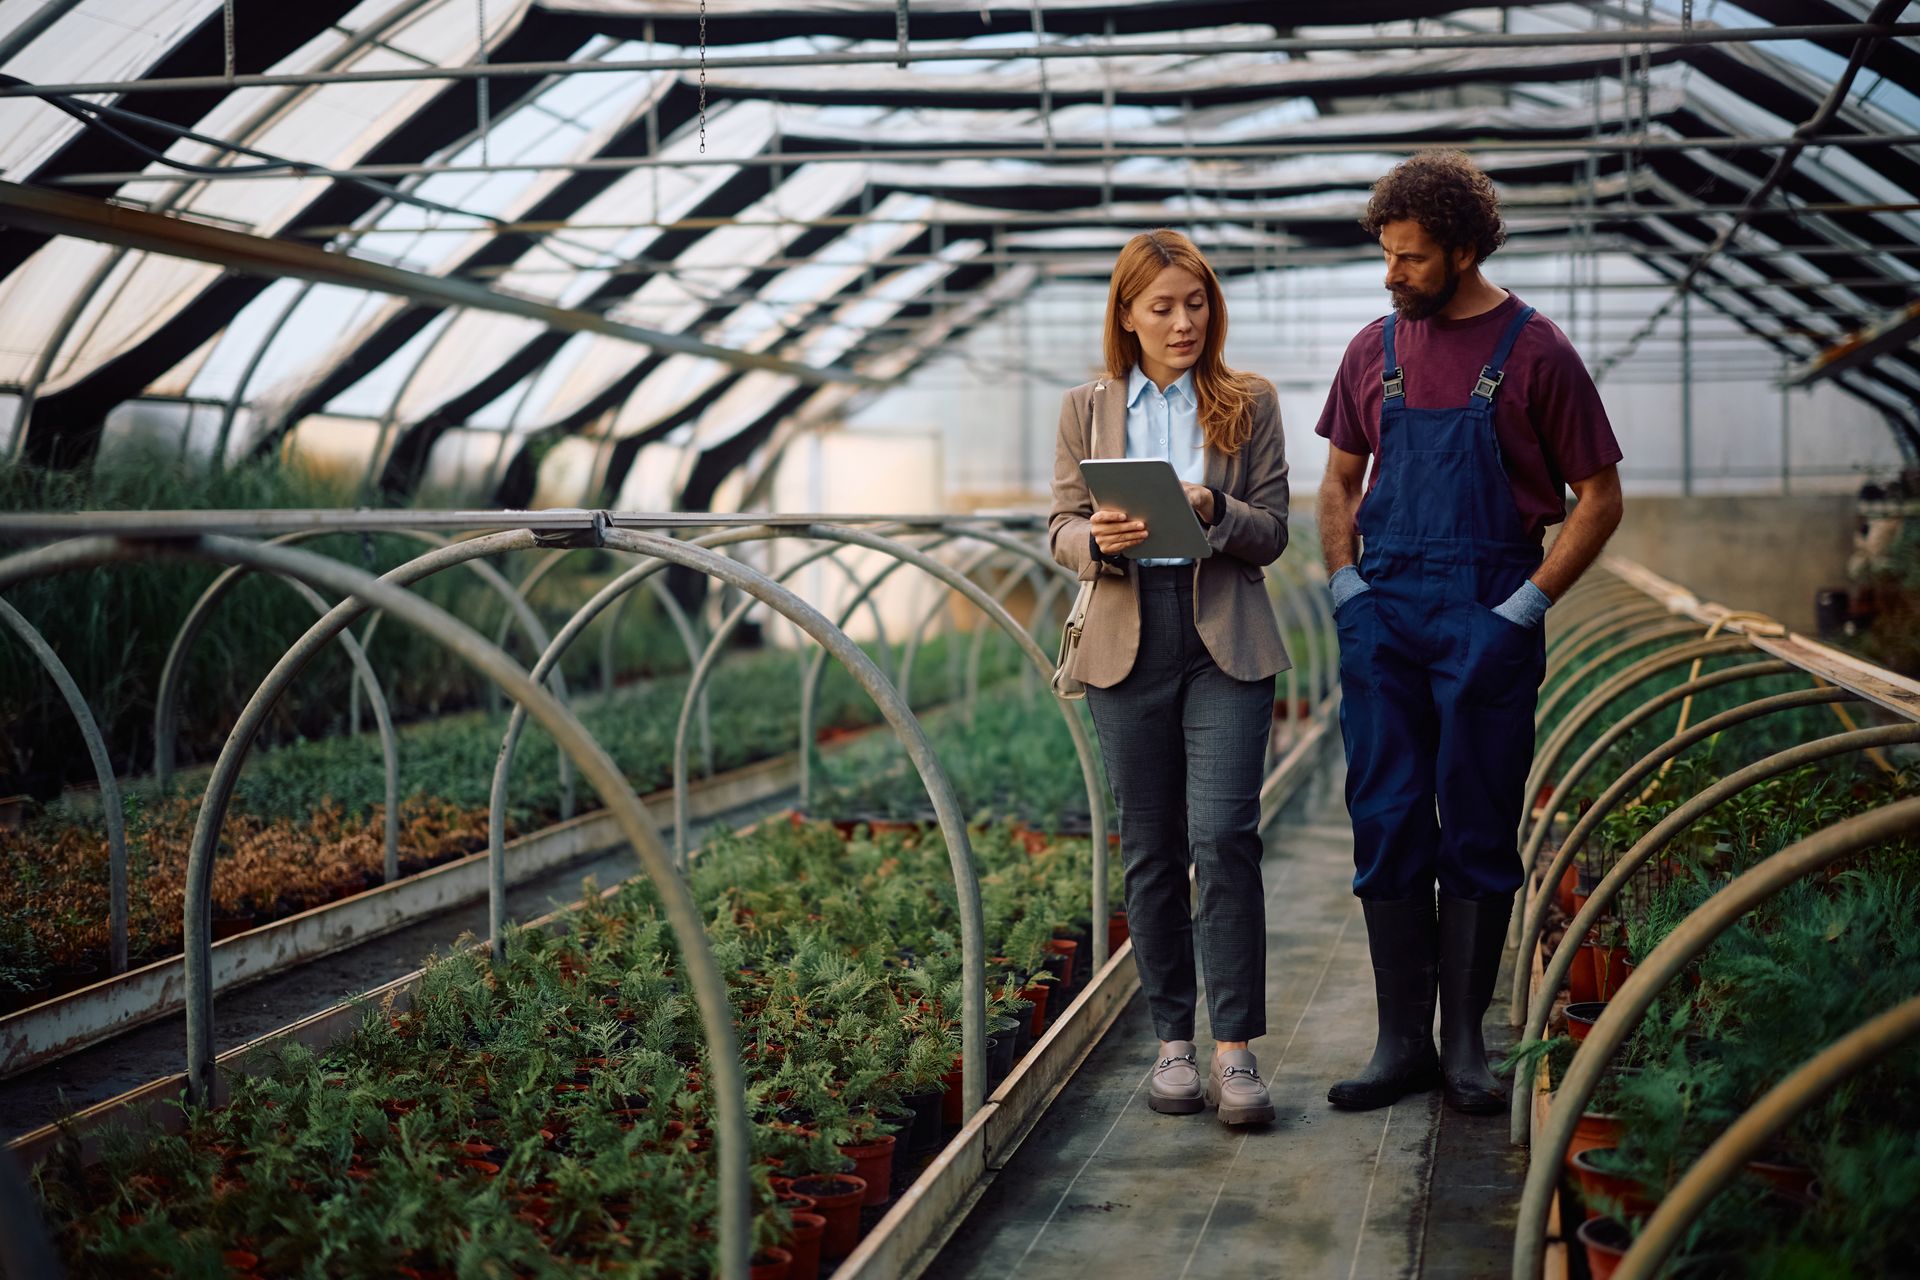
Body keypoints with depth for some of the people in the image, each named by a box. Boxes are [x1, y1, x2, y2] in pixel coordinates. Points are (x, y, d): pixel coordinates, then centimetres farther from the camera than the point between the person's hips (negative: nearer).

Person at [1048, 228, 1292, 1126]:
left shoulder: (1249, 404, 7)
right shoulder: (1087, 410, 10)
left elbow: (1273, 532, 3)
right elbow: (1060, 529, 6)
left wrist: (1214, 513, -18)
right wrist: (1098, 539, -17)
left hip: (1226, 643, -1)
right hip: (1129, 644, 2)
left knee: (1223, 836, -12)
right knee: (1151, 851, 5)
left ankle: (1234, 1047, -6)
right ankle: (1172, 1040, 16)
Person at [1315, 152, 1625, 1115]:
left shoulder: (1533, 351, -3)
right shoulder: (1375, 349, 9)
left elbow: (1599, 498, 0)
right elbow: (1339, 480, 19)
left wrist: (1526, 605, -8)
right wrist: (1345, 585, 4)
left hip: (1488, 618, -3)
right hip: (1384, 616, 4)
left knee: (1479, 835, 3)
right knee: (1386, 826, 3)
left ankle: (1465, 1041, 13)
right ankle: (1402, 1041, 11)